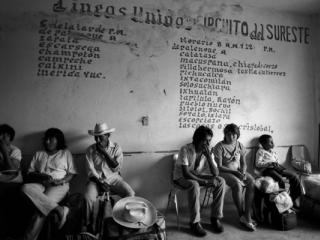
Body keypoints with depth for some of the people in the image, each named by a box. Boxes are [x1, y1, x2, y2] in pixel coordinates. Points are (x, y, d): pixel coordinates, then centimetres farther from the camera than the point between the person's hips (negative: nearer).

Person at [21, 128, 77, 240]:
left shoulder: (66, 153, 16)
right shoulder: (38, 154, 24)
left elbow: (71, 174, 9)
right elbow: (29, 173, 14)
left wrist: (60, 181, -11)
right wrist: (40, 176, -8)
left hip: (59, 185, -3)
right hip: (40, 184, 3)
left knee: (42, 206, -32)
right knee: (26, 188, -33)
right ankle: (59, 209, -35)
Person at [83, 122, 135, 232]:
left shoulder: (116, 148, -3)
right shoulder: (90, 150, -2)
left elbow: (117, 168, -10)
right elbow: (91, 172, -5)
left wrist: (105, 153, -17)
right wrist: (101, 182, -18)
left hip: (114, 179, 0)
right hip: (96, 180, 0)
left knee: (130, 194, -22)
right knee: (88, 197, -28)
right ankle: (87, 225, -1)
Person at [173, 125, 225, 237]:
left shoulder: (208, 152, -9)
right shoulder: (185, 150, -25)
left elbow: (215, 173, -14)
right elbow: (186, 173, -28)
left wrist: (209, 157, -28)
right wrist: (205, 181, -30)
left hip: (198, 176, 6)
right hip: (182, 177, -5)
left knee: (221, 182, -14)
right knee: (194, 185, -38)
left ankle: (215, 218, -6)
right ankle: (195, 222, -21)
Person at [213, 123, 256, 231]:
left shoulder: (240, 145, 7)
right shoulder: (219, 146, -9)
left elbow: (243, 163, 10)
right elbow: (219, 166, -12)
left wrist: (243, 172, -11)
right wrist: (235, 172, -19)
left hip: (238, 171, 5)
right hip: (225, 172, -5)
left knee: (252, 182, -23)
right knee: (238, 184, -33)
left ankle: (247, 215, -18)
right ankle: (241, 215, -14)